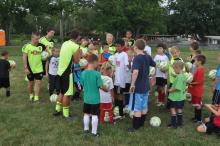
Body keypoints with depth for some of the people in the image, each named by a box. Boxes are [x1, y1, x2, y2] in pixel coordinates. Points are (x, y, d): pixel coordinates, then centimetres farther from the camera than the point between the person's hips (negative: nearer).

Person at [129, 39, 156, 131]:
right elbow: (154, 65, 22)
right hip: (146, 86, 8)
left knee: (137, 108, 2)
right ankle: (142, 123, 31)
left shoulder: (137, 58, -19)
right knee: (144, 106, 17)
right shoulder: (148, 57, 4)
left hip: (138, 87, -7)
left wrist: (132, 84, -26)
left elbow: (135, 72, -34)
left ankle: (135, 127, 10)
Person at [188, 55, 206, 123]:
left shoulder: (200, 70, -22)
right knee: (196, 104, 18)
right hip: (195, 91, 9)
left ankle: (199, 119, 14)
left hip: (197, 91, -9)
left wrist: (191, 83, -14)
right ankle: (196, 117, 30)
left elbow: (198, 82, -24)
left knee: (198, 105, 2)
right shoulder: (198, 69, 7)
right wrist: (191, 82, 1)